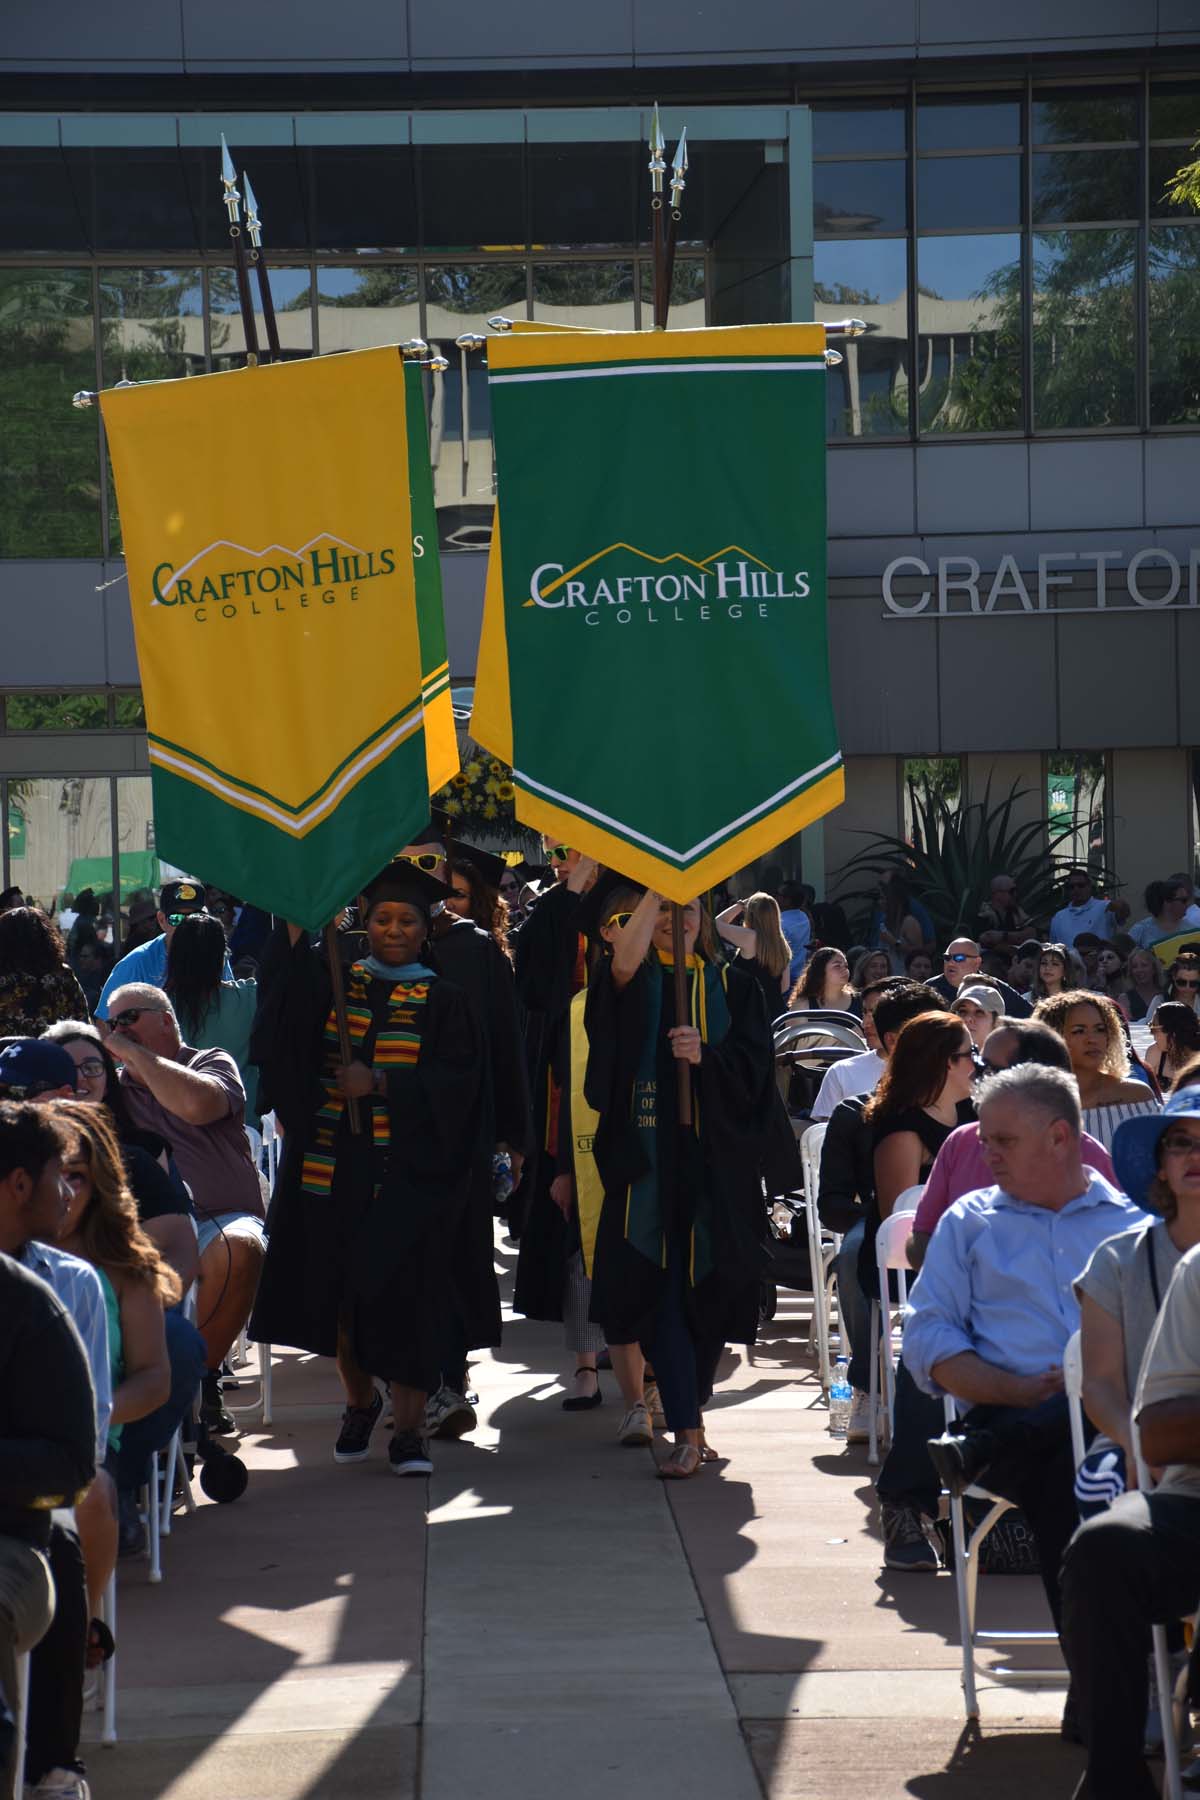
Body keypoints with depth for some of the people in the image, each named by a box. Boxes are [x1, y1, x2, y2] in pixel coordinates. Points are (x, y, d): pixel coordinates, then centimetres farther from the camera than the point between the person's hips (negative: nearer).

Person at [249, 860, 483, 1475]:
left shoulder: (443, 1001, 5)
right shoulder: (336, 983, 10)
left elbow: (456, 1081, -6)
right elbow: (285, 985, -11)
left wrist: (379, 1083, -16)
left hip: (409, 1170, -2)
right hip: (332, 1165, 2)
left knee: (402, 1291, -7)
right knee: (338, 1287, 5)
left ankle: (408, 1426, -1)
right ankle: (360, 1401, 27)